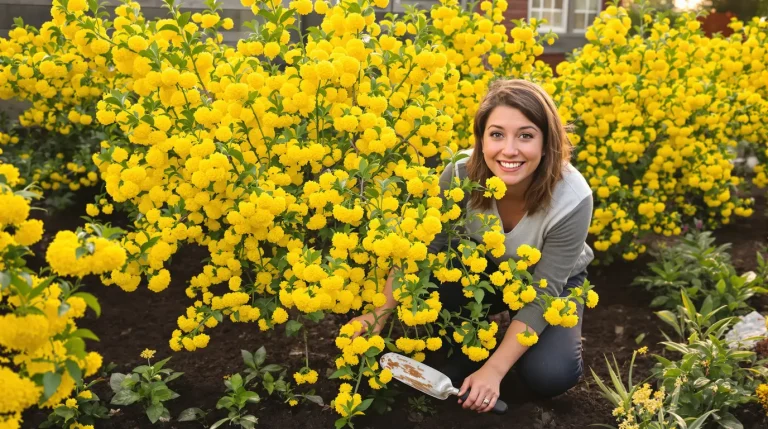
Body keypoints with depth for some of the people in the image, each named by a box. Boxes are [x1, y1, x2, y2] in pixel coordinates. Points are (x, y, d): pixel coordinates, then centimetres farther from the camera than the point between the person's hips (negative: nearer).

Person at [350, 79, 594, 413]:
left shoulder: (572, 199, -35)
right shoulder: (462, 174, -30)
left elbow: (543, 293, -28)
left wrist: (493, 369, -30)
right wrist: (381, 313, -29)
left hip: (552, 281, -1)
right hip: (484, 270, 2)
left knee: (551, 375, -25)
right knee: (429, 283, -31)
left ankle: (564, 336, 9)